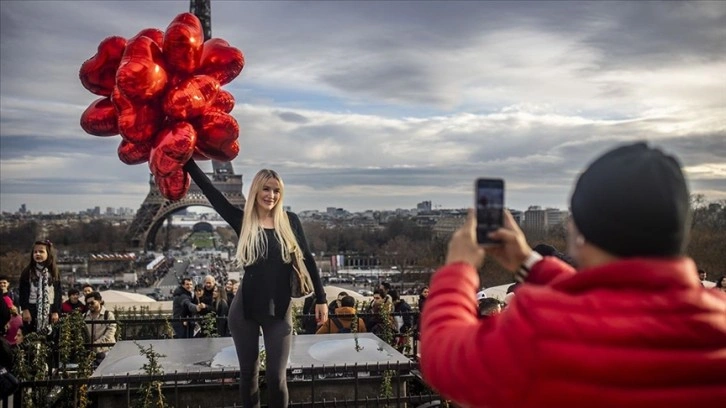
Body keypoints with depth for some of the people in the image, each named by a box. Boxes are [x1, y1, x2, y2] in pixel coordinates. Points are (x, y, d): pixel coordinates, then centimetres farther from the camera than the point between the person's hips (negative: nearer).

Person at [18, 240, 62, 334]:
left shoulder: (54, 273, 6)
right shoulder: (27, 272, 2)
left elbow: (58, 293, 4)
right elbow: (22, 292, -1)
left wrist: (56, 311, -2)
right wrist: (25, 310, -10)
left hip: (49, 311, 1)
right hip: (31, 310, -1)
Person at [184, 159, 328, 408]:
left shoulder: (290, 221, 0)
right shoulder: (243, 221, -1)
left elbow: (307, 260, 3)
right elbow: (210, 191, -2)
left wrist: (321, 299, 2)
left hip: (279, 310, -1)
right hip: (245, 310, 1)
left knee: (276, 376, 1)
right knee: (248, 373, 13)